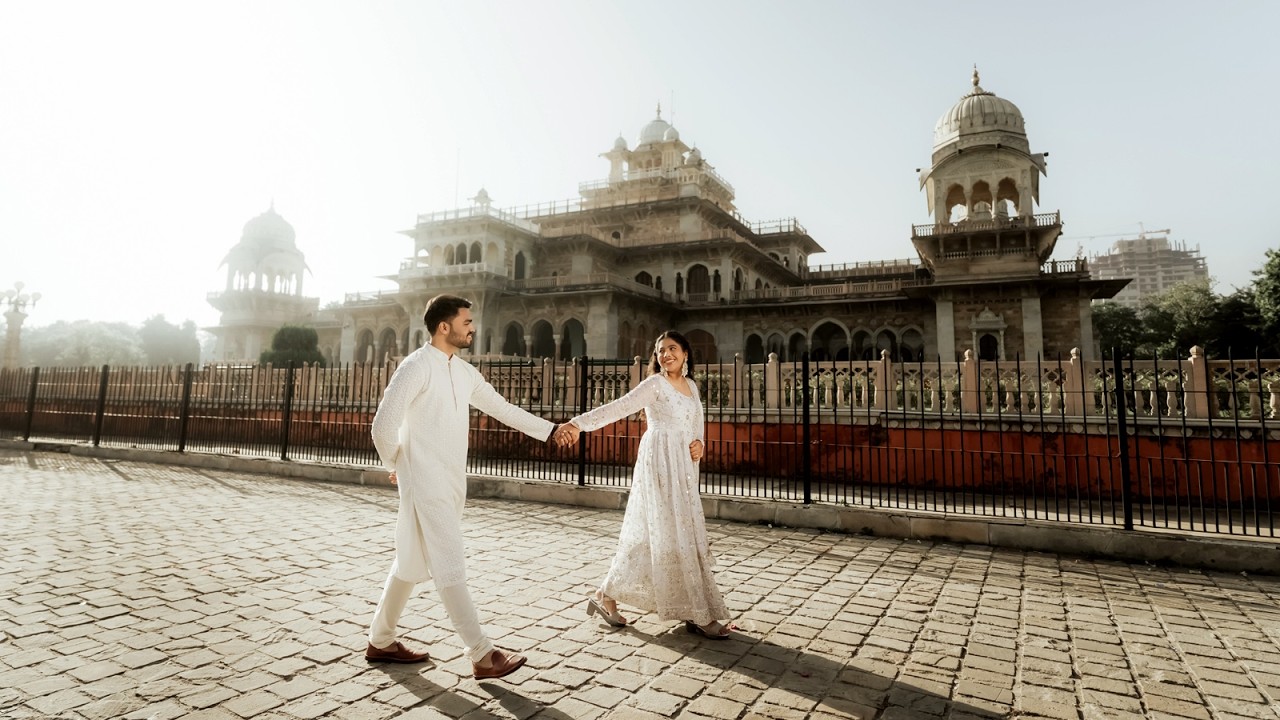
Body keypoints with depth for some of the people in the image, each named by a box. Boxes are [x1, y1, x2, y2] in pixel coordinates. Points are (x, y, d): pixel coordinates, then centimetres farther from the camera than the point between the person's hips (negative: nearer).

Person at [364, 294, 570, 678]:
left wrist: (552, 430, 13)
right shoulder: (417, 366, -14)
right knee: (450, 568, -5)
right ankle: (482, 656, 2)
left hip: (451, 482, 8)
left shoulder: (465, 372, 11)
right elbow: (384, 424, -14)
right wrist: (394, 465, 0)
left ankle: (380, 640, 32)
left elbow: (502, 408, 15)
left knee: (413, 561, 17)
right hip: (426, 482, -8)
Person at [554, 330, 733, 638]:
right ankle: (699, 615, 7)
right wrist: (578, 423, -33)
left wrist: (699, 445, -2)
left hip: (683, 467, 8)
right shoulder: (655, 384, -8)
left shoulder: (691, 386, 14)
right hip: (660, 464, -8)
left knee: (651, 534, 10)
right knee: (675, 535, -2)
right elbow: (618, 408, -20)